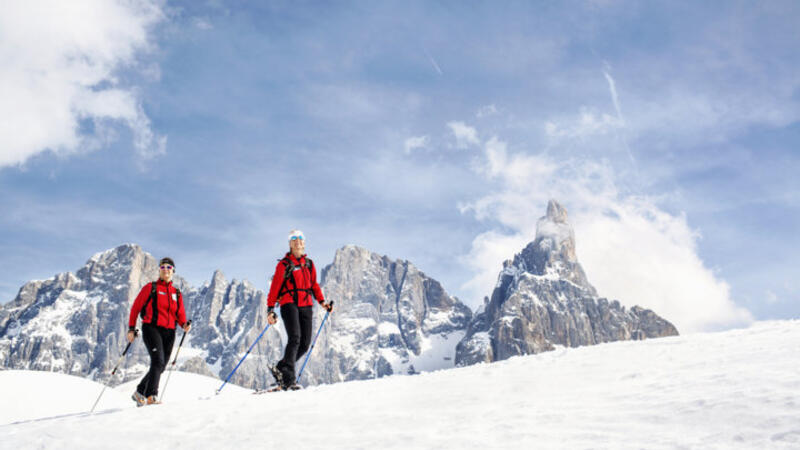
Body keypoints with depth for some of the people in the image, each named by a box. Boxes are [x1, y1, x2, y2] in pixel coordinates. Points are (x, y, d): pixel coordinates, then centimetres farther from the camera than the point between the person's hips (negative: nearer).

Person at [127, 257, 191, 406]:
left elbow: (180, 315, 15)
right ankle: (151, 396, -21)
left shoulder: (177, 293, 16)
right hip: (152, 328, -5)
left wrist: (184, 325, -7)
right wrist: (131, 328, -1)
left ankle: (140, 393, 26)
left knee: (160, 366, 8)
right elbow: (136, 307, 5)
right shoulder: (150, 288, 5)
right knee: (158, 361, -22)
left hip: (169, 332, 5)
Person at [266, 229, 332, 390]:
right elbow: (275, 287, 1)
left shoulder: (309, 263, 19)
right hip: (289, 303, -5)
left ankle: (279, 369, 14)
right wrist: (270, 309, -6)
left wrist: (322, 301, 10)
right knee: (294, 338, -21)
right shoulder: (284, 264, 4)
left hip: (306, 305, 5)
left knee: (305, 343, -2)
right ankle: (288, 379, -22)